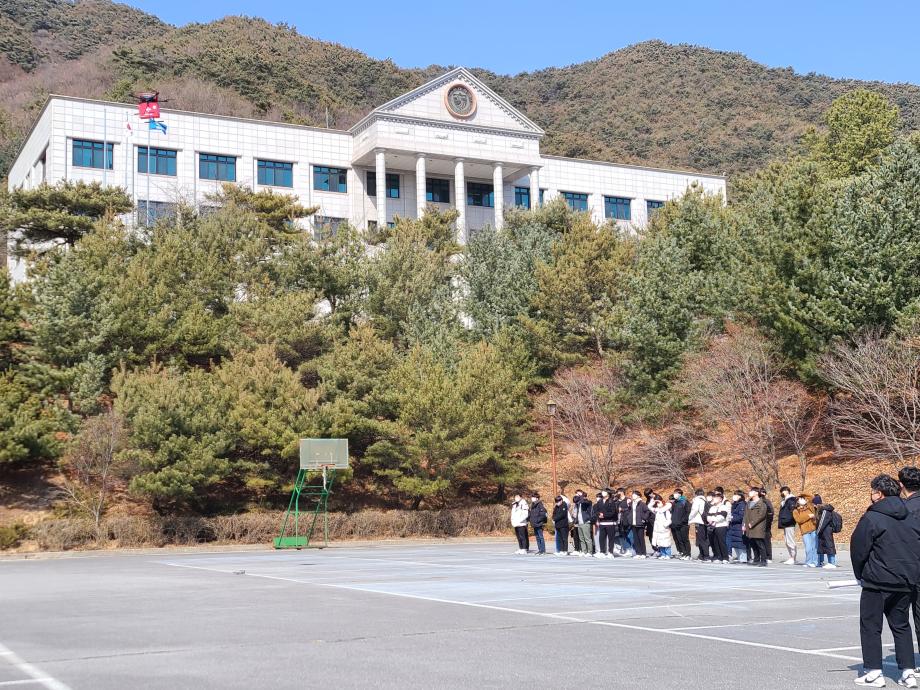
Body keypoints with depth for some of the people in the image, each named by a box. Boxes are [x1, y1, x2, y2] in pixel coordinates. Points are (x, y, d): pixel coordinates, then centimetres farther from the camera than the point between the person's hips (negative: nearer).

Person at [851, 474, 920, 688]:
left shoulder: (871, 518, -13)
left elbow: (858, 550, -9)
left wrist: (861, 575, 6)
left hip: (877, 583, -6)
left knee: (870, 626, 5)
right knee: (901, 626, 17)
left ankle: (874, 672, 4)